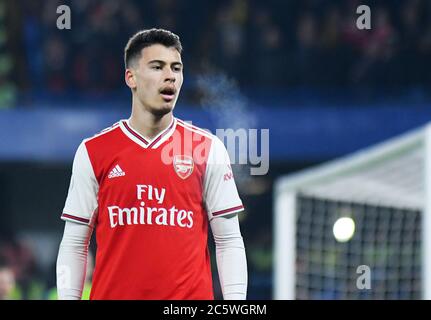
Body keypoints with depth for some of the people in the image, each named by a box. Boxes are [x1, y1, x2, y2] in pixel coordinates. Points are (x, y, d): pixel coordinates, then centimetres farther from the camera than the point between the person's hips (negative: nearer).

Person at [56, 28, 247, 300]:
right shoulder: (92, 152, 4)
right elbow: (74, 244, 6)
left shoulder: (209, 149, 4)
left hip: (191, 296, 0)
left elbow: (229, 241, 3)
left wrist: (235, 303, -7)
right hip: (112, 293, 0)